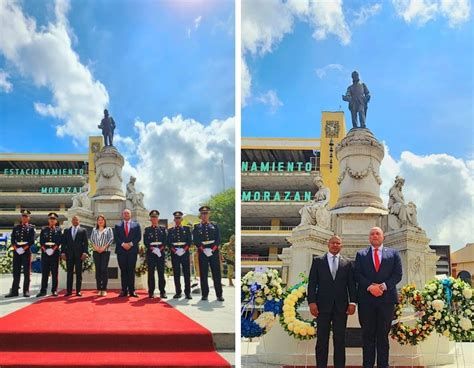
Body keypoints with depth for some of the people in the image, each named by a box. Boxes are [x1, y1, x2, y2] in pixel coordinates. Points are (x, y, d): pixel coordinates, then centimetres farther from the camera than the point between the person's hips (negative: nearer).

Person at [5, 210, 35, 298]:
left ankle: (26, 291, 4)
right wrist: (16, 248, -9)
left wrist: (24, 248, -14)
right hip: (16, 252, 2)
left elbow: (32, 241, -4)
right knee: (16, 272, 3)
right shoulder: (16, 228, 13)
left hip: (26, 252, -2)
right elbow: (12, 240, 6)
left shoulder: (31, 228, 5)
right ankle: (14, 291, 6)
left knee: (26, 272, 0)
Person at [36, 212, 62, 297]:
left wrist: (54, 248, -13)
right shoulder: (43, 229, 12)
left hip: (55, 252, -1)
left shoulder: (58, 230, 9)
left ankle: (54, 290, 5)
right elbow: (41, 241, 5)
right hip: (45, 252, 1)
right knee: (44, 272, 0)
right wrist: (44, 248, -9)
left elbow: (59, 241, -1)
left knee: (54, 272, 1)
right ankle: (43, 290, 2)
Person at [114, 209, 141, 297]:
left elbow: (138, 237, 3)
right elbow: (116, 237, 3)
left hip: (132, 250, 0)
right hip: (121, 251, 1)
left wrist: (131, 243, -11)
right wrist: (123, 244, -12)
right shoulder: (118, 226, 13)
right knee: (123, 271, 1)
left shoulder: (136, 225, 12)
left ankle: (132, 290, 1)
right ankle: (124, 291, 4)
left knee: (131, 270, -1)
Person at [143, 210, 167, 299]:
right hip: (150, 253, -1)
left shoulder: (163, 229, 13)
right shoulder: (147, 229, 11)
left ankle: (162, 292, 2)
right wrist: (151, 248, -13)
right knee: (151, 273, 0)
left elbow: (165, 240, 5)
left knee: (161, 272, -1)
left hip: (161, 252, 1)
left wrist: (161, 248, -10)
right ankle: (151, 292, 3)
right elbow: (145, 241, 1)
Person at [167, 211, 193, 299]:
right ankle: (178, 292, 5)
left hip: (185, 252, -1)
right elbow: (168, 242, 6)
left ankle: (187, 292, -1)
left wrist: (185, 249, -10)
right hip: (174, 254, 1)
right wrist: (174, 250, -9)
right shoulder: (170, 230, 12)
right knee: (176, 274, 1)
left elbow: (190, 241, 4)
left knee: (187, 273, -3)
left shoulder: (187, 229, 10)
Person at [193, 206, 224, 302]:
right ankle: (204, 294, 7)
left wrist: (212, 249, -10)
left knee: (216, 273, -1)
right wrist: (204, 249, -13)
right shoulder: (197, 227, 8)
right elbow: (196, 240, 0)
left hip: (214, 252, 1)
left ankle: (219, 295, 3)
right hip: (202, 253, 0)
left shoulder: (215, 226, 11)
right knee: (203, 274, 0)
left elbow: (218, 239, 4)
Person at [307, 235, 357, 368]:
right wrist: (311, 302, -7)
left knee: (340, 340, 4)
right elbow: (312, 283, 3)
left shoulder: (347, 263, 11)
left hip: (341, 306, 1)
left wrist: (352, 302, -4)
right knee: (322, 339, 1)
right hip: (323, 305, -1)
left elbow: (351, 284, 7)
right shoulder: (318, 261, 8)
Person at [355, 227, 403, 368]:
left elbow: (398, 274, 3)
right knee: (368, 335, 3)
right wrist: (370, 286, -14)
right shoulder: (361, 254, 12)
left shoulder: (393, 254, 12)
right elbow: (357, 274, 2)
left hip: (386, 298, 0)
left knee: (383, 335, 5)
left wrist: (384, 286, -12)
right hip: (366, 299, 0)